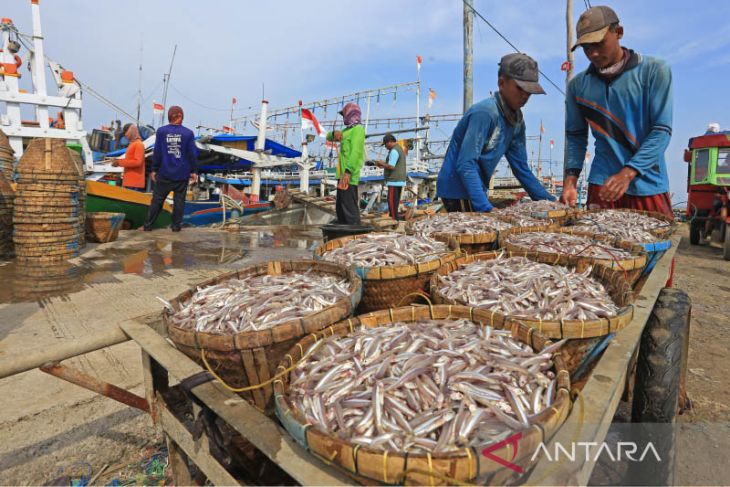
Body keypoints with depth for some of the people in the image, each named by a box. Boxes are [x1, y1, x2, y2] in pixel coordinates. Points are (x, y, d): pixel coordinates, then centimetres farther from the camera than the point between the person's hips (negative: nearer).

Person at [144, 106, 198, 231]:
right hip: (182, 174, -1)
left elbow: (157, 152, -1)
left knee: (157, 199, 10)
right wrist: (194, 171, 5)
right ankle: (176, 225, 11)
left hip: (164, 173, 1)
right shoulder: (188, 133, -3)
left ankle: (148, 225, 15)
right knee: (179, 200, 8)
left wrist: (154, 169, 7)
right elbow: (192, 154, -2)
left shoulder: (161, 131, -2)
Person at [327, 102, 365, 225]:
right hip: (342, 174, 10)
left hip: (348, 175, -10)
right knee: (340, 207, 17)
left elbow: (356, 152, -21)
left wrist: (348, 171, -32)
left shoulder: (358, 129, -8)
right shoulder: (347, 129, 22)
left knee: (349, 208, -14)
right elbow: (329, 137, 27)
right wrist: (334, 133, 3)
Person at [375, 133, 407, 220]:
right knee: (395, 203, 12)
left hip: (394, 181, -10)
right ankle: (395, 220, 15)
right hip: (399, 181, 10)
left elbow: (391, 166, -21)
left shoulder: (394, 151, -13)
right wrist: (383, 164, 14)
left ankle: (394, 220, -8)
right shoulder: (400, 149, 20)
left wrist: (381, 163, -5)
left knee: (392, 202, -9)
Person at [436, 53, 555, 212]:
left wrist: (549, 201, 6)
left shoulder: (517, 121, 6)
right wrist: (487, 209, -32)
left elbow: (521, 168, 11)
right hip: (458, 192, -8)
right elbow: (466, 166, -26)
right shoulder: (484, 113, -20)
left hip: (475, 192, 8)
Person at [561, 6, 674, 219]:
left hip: (648, 184, -1)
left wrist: (627, 173, -21)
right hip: (602, 185, 1)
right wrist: (571, 178, -4)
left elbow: (662, 129, -8)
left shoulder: (654, 71, -2)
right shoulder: (578, 85, 5)